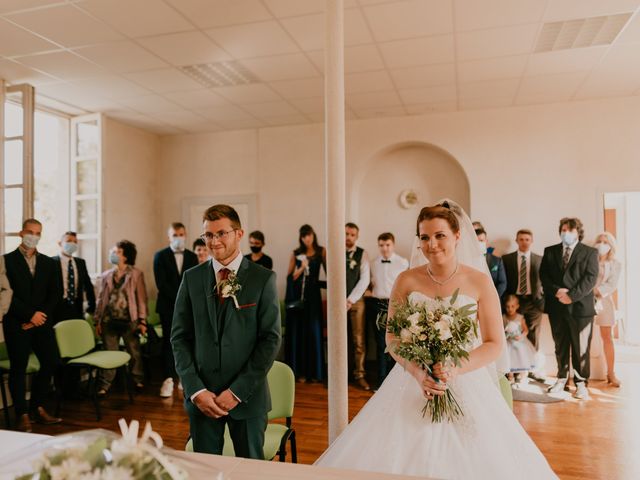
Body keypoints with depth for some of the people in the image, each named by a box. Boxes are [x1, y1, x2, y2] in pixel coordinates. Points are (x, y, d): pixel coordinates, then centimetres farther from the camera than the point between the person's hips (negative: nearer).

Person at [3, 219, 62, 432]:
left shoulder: (49, 263, 11)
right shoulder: (7, 260, -1)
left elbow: (56, 294, 7)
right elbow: (7, 294, -9)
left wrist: (41, 316, -6)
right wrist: (30, 315, -12)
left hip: (42, 321, 4)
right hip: (16, 323, -4)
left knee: (51, 362, 2)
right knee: (18, 368, 1)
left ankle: (38, 407, 19)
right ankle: (23, 415, 12)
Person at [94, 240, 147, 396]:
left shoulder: (136, 274, -3)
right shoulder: (106, 275, 9)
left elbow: (141, 299, -4)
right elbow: (101, 299, 10)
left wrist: (142, 321, -7)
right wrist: (97, 320, 6)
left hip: (129, 321, -3)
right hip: (109, 321, 3)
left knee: (134, 352, 9)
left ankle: (138, 380, 24)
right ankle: (105, 384, 17)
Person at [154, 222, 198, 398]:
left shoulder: (192, 257, 9)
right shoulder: (160, 256, 0)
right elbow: (161, 284, -8)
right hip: (168, 307, -2)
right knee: (169, 342, -2)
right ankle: (168, 380, 3)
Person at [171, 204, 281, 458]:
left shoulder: (263, 278, -6)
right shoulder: (192, 278, 2)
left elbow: (271, 339, -8)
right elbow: (179, 337, 3)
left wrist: (238, 391, -11)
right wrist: (195, 390, -6)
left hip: (247, 395, -2)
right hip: (201, 396, 2)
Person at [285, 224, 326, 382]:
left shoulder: (321, 251, 4)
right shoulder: (296, 253, 4)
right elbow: (289, 277, 1)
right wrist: (301, 267, -13)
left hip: (313, 294, 0)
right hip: (297, 295, 0)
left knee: (313, 331, 3)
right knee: (298, 331, 3)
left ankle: (314, 371, 11)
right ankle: (299, 371, 10)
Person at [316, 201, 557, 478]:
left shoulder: (480, 282, -4)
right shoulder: (406, 281, -2)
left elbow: (495, 344, -3)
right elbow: (392, 339, -1)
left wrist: (456, 369, -18)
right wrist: (418, 373, -17)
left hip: (466, 385, -1)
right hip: (414, 382, 1)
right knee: (400, 458, 2)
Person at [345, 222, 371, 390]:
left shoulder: (362, 254, 1)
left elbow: (365, 280, -5)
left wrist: (350, 300, -10)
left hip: (356, 300, -1)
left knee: (359, 340, 2)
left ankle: (359, 375, 13)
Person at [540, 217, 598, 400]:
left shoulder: (590, 252, 2)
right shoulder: (550, 251, 11)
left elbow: (590, 278, -7)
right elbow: (543, 275, 4)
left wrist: (571, 295, -16)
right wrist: (556, 291, -12)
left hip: (580, 306, -3)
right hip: (557, 307, 3)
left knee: (581, 347, 3)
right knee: (560, 346, 12)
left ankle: (581, 383, 15)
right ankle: (562, 378, 24)